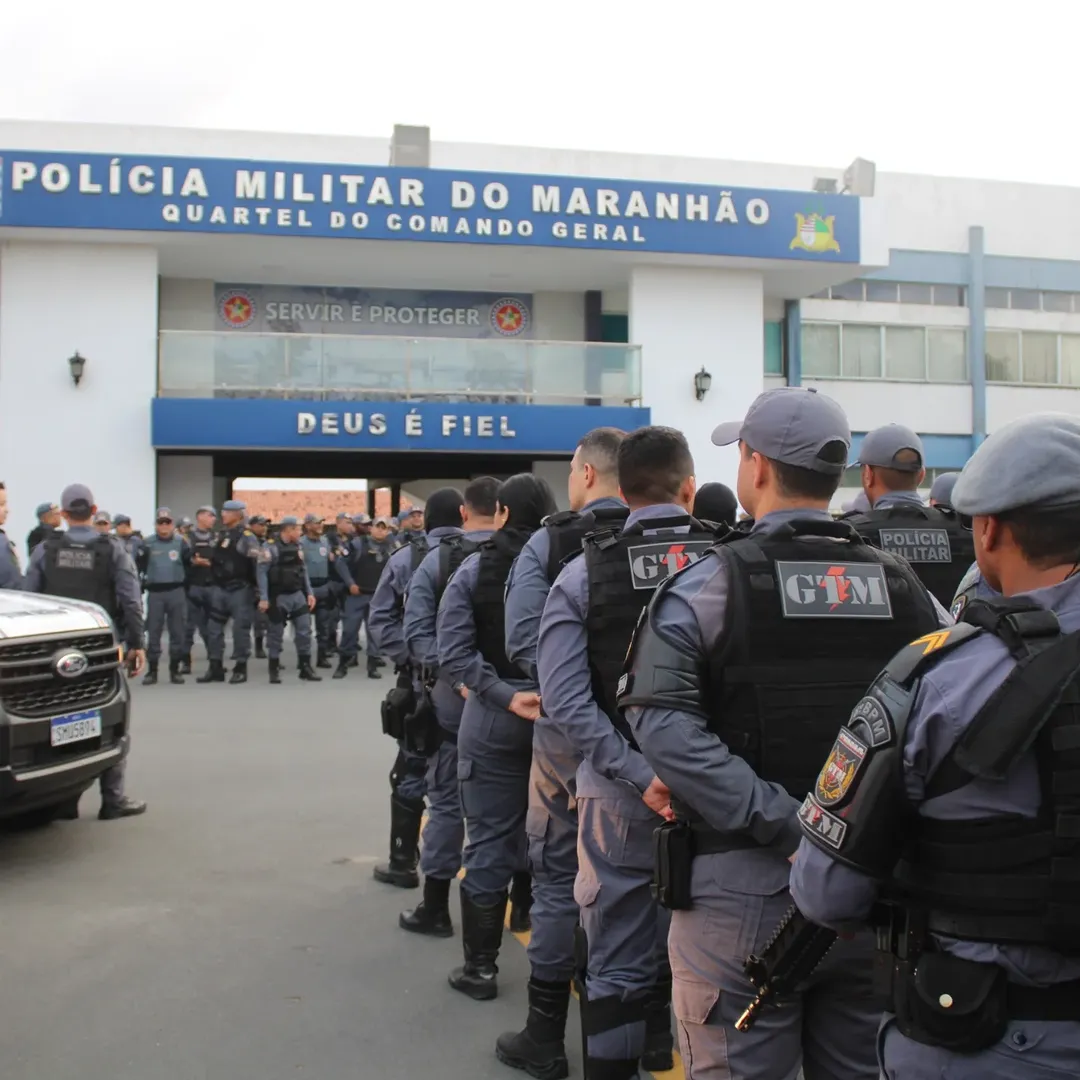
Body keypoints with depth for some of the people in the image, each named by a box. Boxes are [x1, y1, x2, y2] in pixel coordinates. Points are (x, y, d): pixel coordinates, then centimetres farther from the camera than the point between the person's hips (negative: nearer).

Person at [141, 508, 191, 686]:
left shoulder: (181, 542, 2)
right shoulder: (148, 544, 2)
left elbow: (189, 564, 7)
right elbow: (140, 566, 3)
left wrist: (186, 581, 0)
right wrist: (144, 581, -4)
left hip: (176, 592, 0)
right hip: (155, 592, 0)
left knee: (177, 631, 4)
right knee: (153, 632, 2)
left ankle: (175, 669, 13)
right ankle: (152, 670, 8)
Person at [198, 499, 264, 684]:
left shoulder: (247, 536, -10)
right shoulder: (221, 535, 13)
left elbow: (259, 562, -16)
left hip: (240, 589, -7)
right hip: (219, 588, 7)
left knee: (240, 628, -1)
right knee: (214, 627, 7)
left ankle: (240, 669, 8)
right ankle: (215, 668, 15)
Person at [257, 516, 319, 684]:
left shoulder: (298, 547, 8)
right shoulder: (271, 547, -12)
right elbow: (261, 572, -15)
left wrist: (310, 592, 7)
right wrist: (264, 598, -18)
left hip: (298, 595, 5)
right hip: (278, 597, -5)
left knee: (304, 631, 1)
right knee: (276, 634, 4)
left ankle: (305, 667, 9)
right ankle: (274, 670, 15)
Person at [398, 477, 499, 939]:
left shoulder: (439, 557, -2)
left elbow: (418, 631, -11)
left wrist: (458, 678, -15)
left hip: (453, 693, -1)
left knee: (447, 800, 9)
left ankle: (435, 907, 15)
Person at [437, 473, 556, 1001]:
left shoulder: (476, 568, -5)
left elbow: (454, 652, -13)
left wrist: (507, 695, -16)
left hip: (494, 720, -1)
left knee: (489, 843, 8)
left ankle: (480, 966, 16)